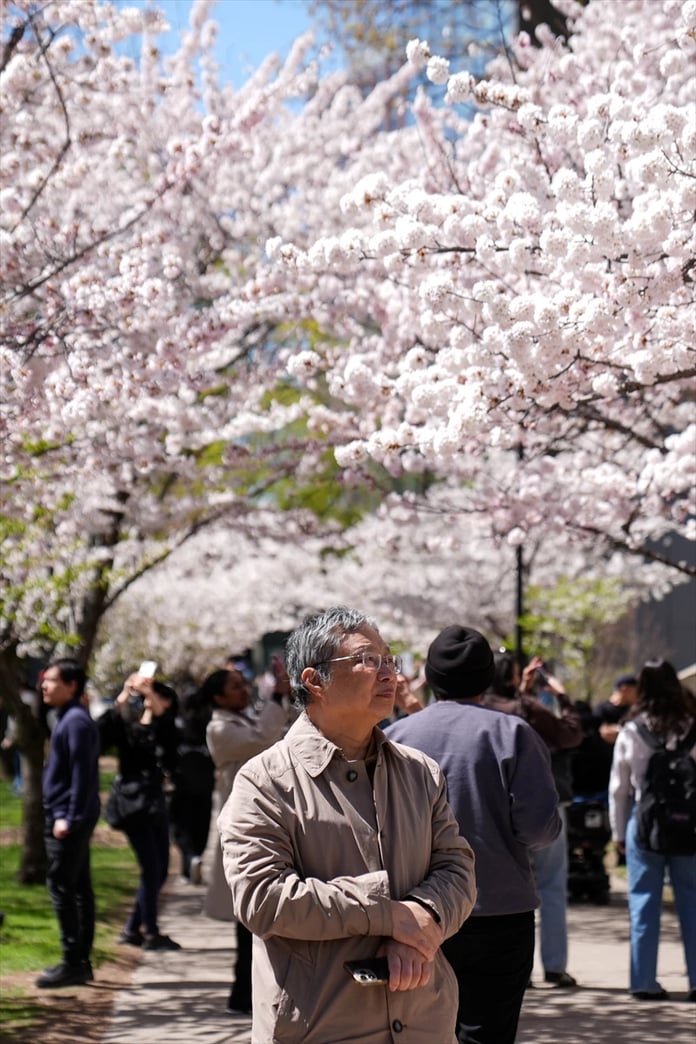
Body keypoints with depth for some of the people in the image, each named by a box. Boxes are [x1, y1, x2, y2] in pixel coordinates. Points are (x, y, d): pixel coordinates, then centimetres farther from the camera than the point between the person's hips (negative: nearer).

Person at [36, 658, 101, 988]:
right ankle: (80, 961, 17)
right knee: (79, 888, 12)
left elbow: (82, 773, -20)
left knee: (62, 888, -9)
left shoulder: (76, 721, -14)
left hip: (68, 819, -10)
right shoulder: (70, 719, 16)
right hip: (69, 817, 10)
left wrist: (68, 818, -22)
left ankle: (73, 963, -8)